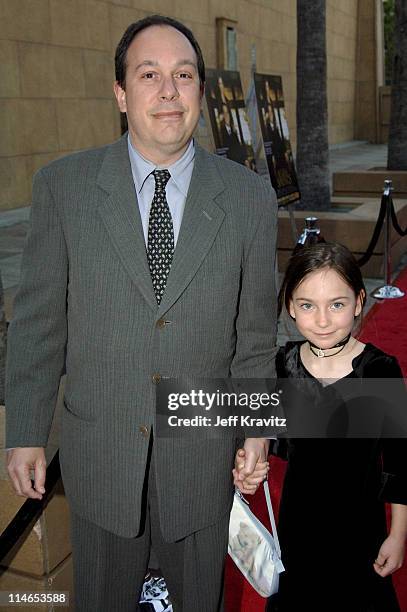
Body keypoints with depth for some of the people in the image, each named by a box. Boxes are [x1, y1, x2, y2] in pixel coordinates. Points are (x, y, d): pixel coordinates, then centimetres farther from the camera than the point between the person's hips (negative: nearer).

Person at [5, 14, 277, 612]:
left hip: (204, 449, 1)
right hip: (100, 449, 0)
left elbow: (255, 326, 0)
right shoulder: (63, 185, -8)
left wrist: (257, 424, 1)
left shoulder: (250, 197, -6)